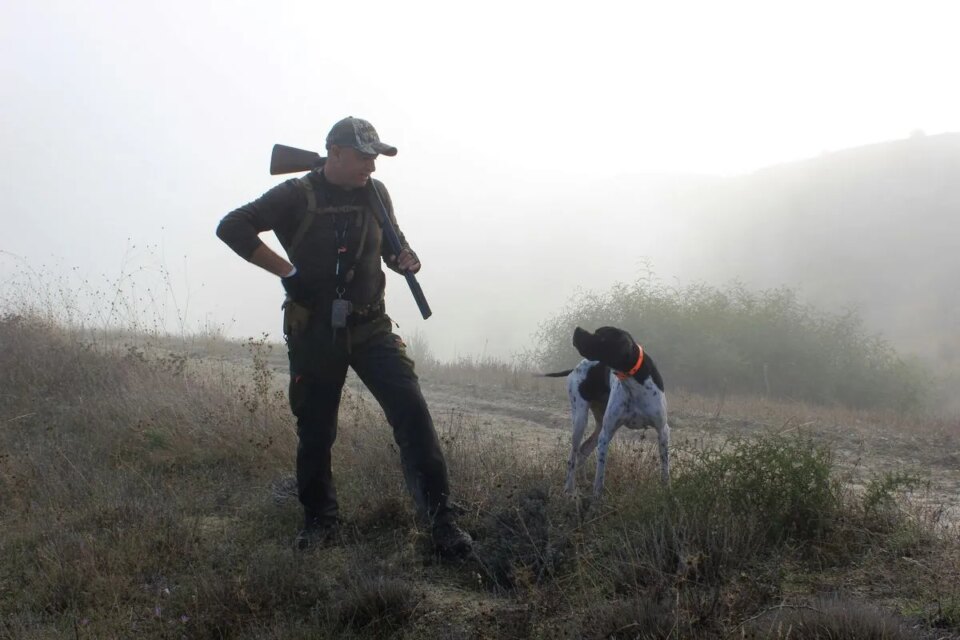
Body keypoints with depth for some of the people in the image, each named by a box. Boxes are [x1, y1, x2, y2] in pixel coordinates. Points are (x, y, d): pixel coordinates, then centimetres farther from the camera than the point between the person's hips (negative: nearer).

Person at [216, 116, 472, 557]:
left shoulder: (375, 194, 6)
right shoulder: (297, 197, -8)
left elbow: (391, 243, 21)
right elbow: (231, 228, -12)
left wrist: (404, 258, -3)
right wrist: (287, 271, -16)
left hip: (370, 327, 2)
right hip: (313, 332, -2)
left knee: (411, 410, -13)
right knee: (314, 430, 6)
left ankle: (440, 518, -11)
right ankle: (319, 521, 25)